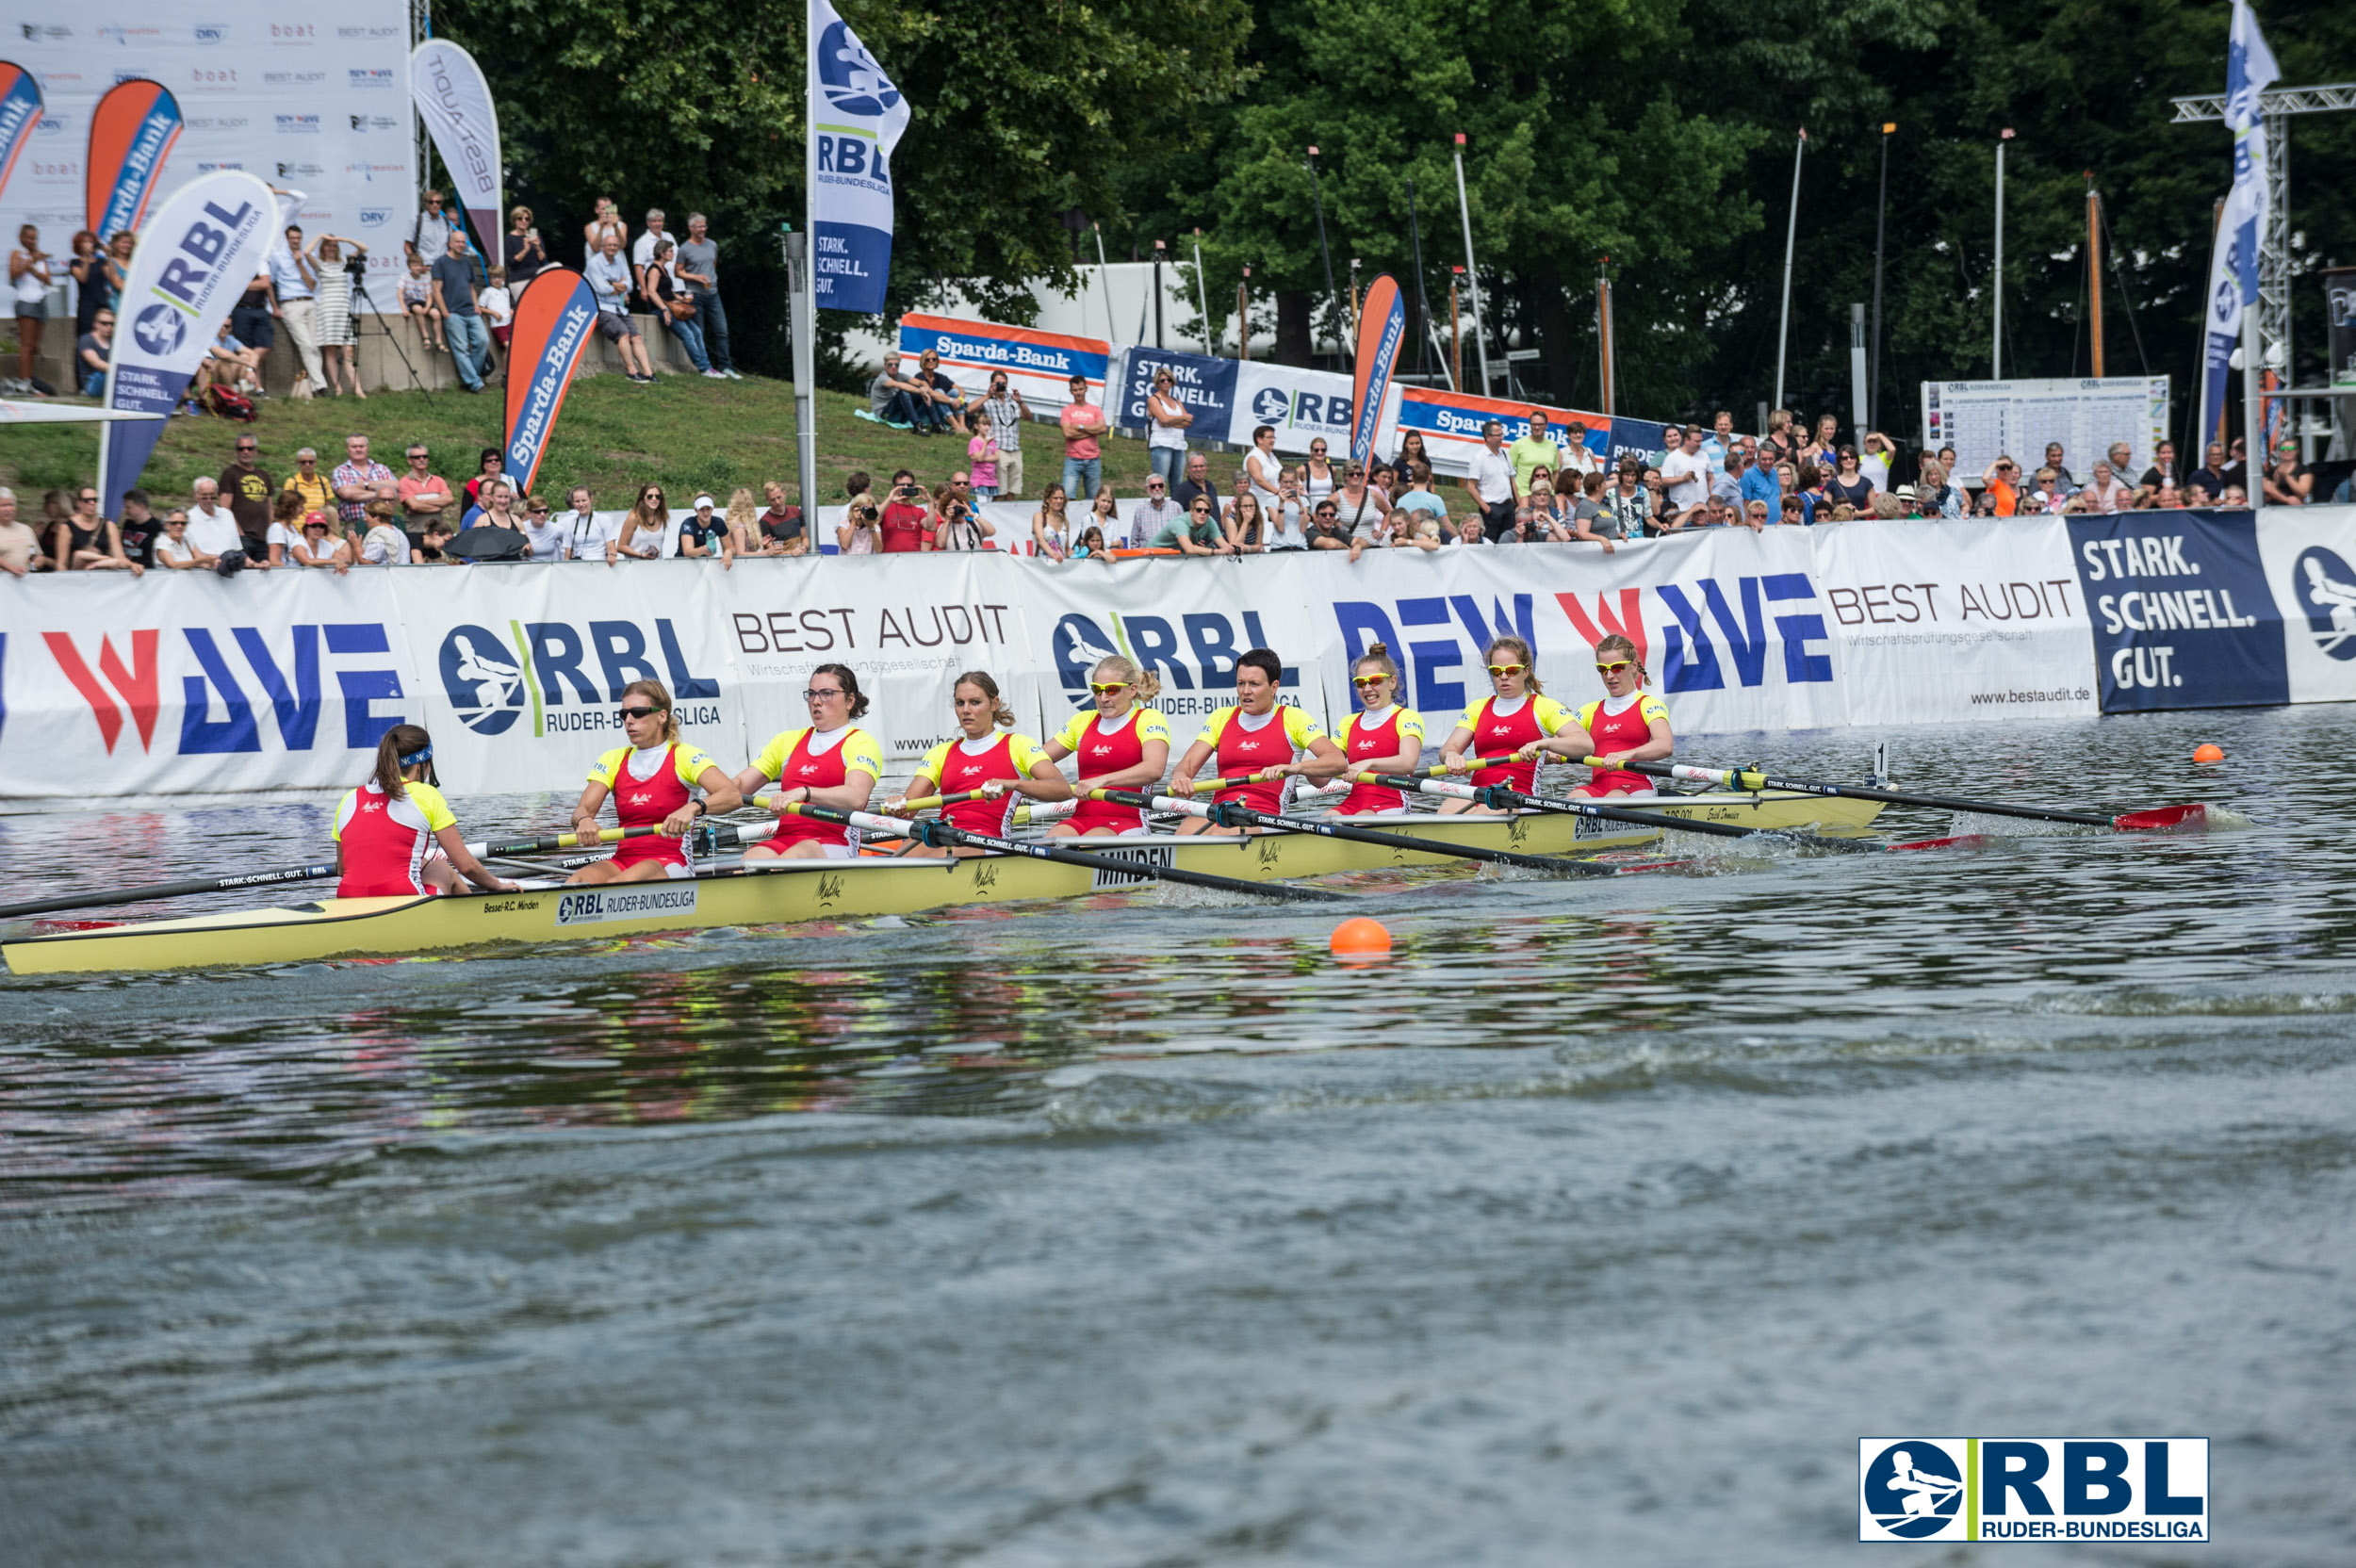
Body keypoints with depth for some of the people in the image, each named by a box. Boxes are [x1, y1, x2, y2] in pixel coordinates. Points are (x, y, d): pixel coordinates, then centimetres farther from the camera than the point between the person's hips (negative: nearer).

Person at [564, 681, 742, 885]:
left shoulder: (683, 756, 0)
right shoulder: (613, 760, 15)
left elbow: (734, 796, -14)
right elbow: (583, 808, 3)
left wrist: (694, 808, -35)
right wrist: (584, 820, -23)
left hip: (671, 864, -4)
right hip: (622, 860, 4)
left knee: (616, 884, -37)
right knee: (576, 881, -29)